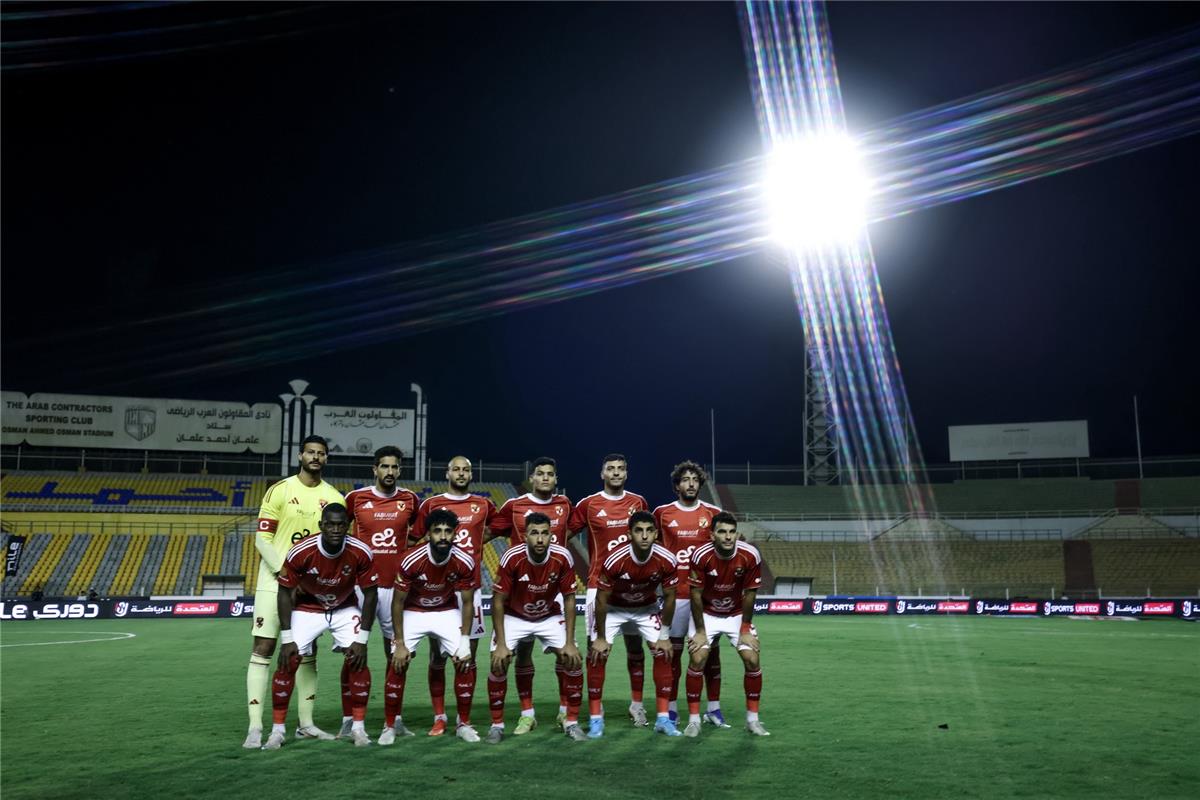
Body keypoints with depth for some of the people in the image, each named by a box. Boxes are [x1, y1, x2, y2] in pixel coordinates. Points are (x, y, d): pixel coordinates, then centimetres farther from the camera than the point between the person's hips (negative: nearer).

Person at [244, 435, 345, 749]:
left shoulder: (334, 498, 5)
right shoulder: (280, 490, -4)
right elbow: (262, 539, -7)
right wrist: (285, 572, -16)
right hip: (275, 580, -4)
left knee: (307, 653, 8)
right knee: (263, 649, -6)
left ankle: (306, 724, 16)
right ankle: (255, 727, -4)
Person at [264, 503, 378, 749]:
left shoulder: (360, 553, -26)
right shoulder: (300, 552, -28)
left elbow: (370, 594, -14)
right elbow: (285, 593, -14)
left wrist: (362, 639, -16)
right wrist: (286, 639, -16)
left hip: (345, 609, 1)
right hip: (307, 608, 0)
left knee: (358, 660, -14)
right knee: (288, 662, -12)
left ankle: (358, 728, 2)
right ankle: (278, 730, 4)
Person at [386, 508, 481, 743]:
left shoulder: (464, 562, -23)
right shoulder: (411, 561, -28)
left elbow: (467, 603, -10)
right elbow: (398, 602, -16)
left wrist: (465, 642, -14)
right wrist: (400, 644, -17)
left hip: (447, 612, 1)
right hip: (413, 612, -1)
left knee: (466, 663, -10)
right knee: (398, 664, -14)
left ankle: (464, 724, 7)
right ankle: (391, 725, 5)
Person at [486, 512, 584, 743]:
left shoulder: (562, 557, -23)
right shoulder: (512, 558, -28)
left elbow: (569, 599, -12)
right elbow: (498, 601, -19)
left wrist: (570, 643, -15)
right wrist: (501, 644, -22)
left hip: (549, 616, 2)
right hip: (514, 617, -1)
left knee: (573, 661, -12)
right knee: (499, 664, -17)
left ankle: (572, 722, 6)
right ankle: (497, 725, 3)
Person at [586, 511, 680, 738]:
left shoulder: (666, 560, -26)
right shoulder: (614, 560, -33)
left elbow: (669, 597, -11)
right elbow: (601, 599, -20)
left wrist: (664, 636, -6)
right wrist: (601, 638, -14)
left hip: (647, 608, 2)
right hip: (614, 608, -2)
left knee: (663, 654, -6)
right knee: (596, 656, -13)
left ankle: (662, 718, 6)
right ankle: (596, 719, -1)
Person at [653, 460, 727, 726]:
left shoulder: (713, 513, 5)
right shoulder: (662, 513, 3)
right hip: (675, 592, -1)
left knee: (711, 650, 5)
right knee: (673, 651, 3)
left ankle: (714, 708, 14)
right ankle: (671, 708, 12)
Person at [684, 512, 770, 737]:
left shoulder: (750, 555, -22)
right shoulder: (701, 555, -26)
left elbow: (749, 593, -11)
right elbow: (696, 594, -17)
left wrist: (745, 629, -7)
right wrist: (700, 631, -14)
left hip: (737, 614, 2)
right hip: (706, 614, -1)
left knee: (752, 660, -8)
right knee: (697, 659, -14)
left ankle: (752, 718, 8)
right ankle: (694, 719, 0)